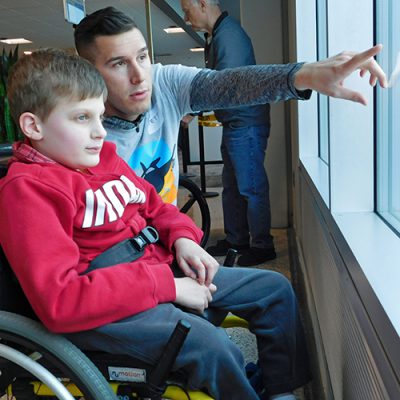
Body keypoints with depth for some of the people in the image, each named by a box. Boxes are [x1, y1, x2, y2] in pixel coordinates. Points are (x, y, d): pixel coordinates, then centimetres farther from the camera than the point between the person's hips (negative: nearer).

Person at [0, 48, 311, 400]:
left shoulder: (104, 156, 9)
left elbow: (153, 205, 23)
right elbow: (60, 301, -25)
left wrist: (183, 237, 0)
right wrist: (165, 285, -24)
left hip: (161, 265, 9)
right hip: (100, 308, -8)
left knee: (275, 288, 9)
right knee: (211, 344, -32)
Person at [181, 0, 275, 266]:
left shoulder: (229, 34, -17)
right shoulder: (217, 34, 15)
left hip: (246, 125, -10)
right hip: (235, 124, 10)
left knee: (251, 187, -3)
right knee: (232, 186, 15)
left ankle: (262, 246, 9)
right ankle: (235, 240, 27)